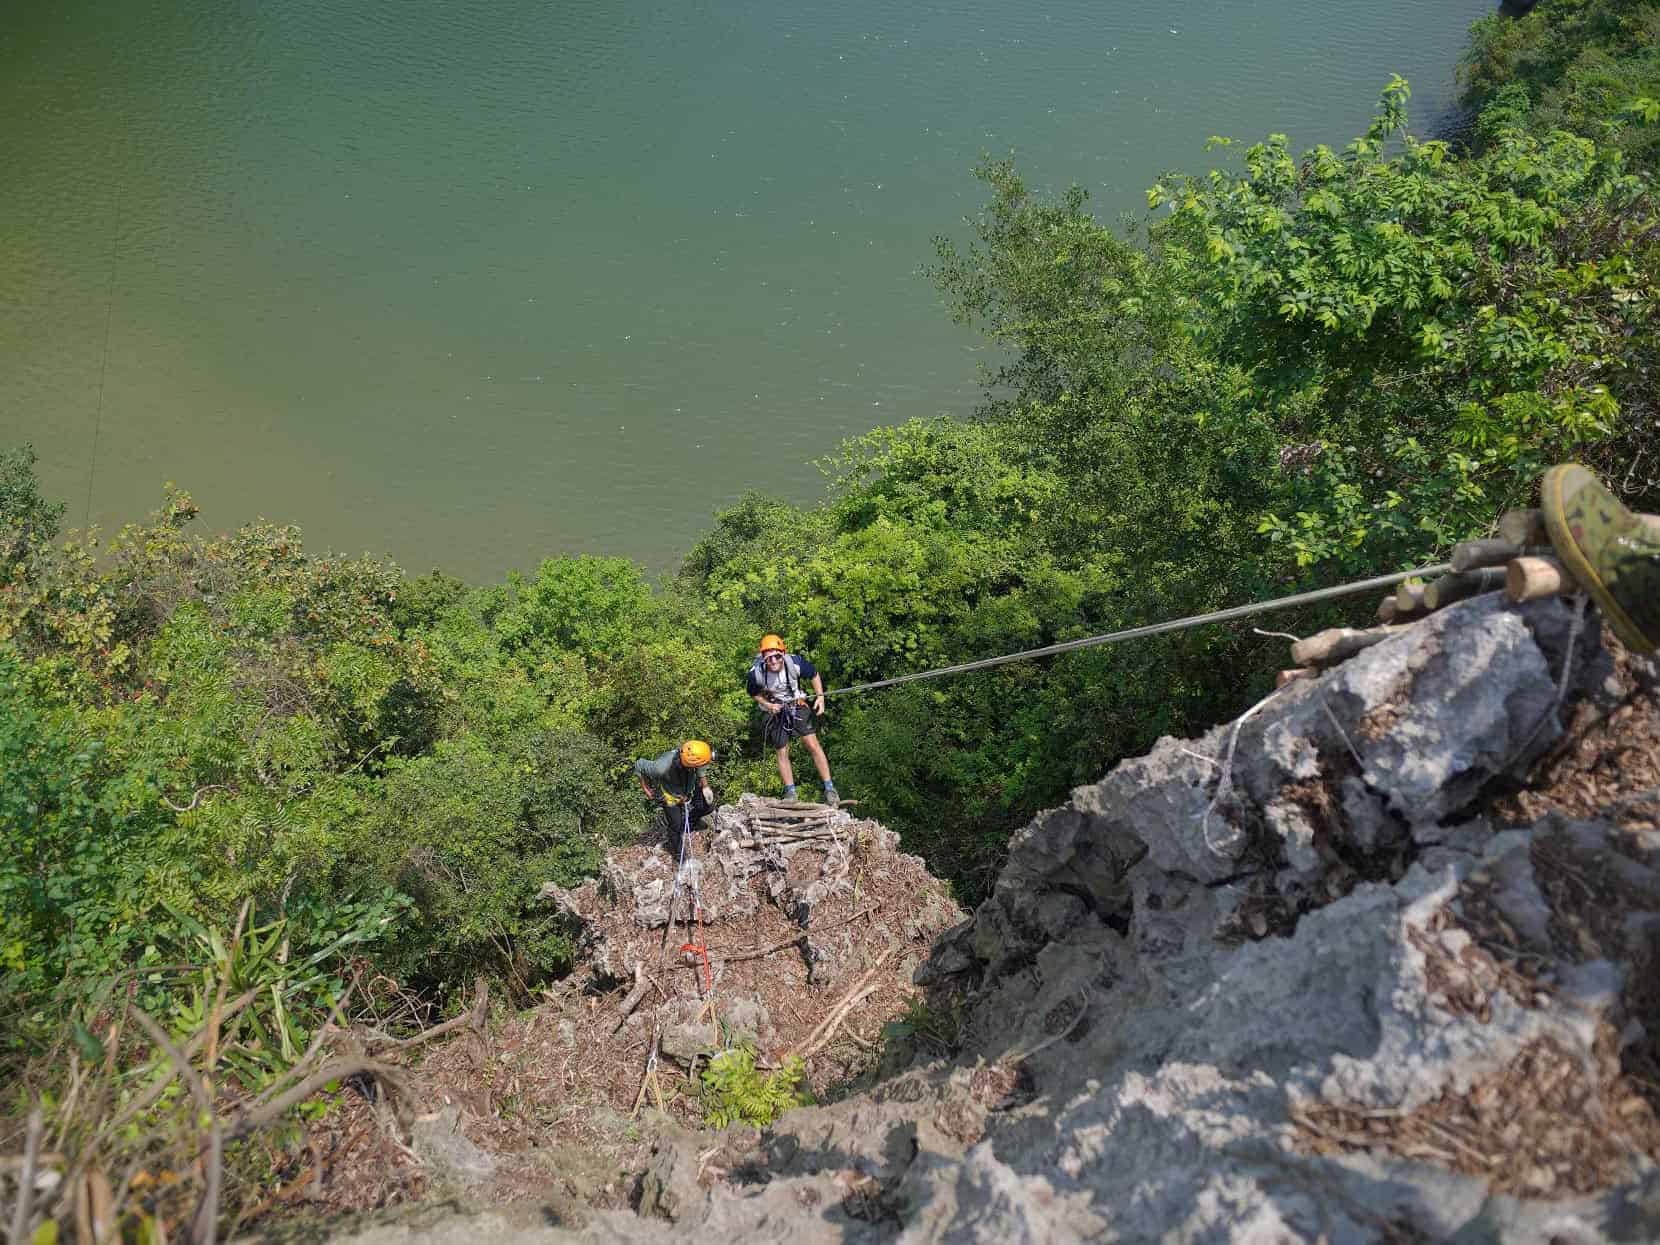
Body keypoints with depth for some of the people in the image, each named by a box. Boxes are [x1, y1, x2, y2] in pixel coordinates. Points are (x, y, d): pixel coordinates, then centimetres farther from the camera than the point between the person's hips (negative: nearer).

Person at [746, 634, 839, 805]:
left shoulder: (795, 662, -25)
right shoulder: (756, 673, -24)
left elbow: (814, 675, -4)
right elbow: (754, 694, -2)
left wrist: (820, 697, -13)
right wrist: (767, 705, -18)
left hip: (797, 706, -1)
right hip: (775, 712, 1)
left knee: (813, 745, -8)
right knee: (782, 753, 6)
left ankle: (829, 788, 0)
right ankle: (790, 792, 20)